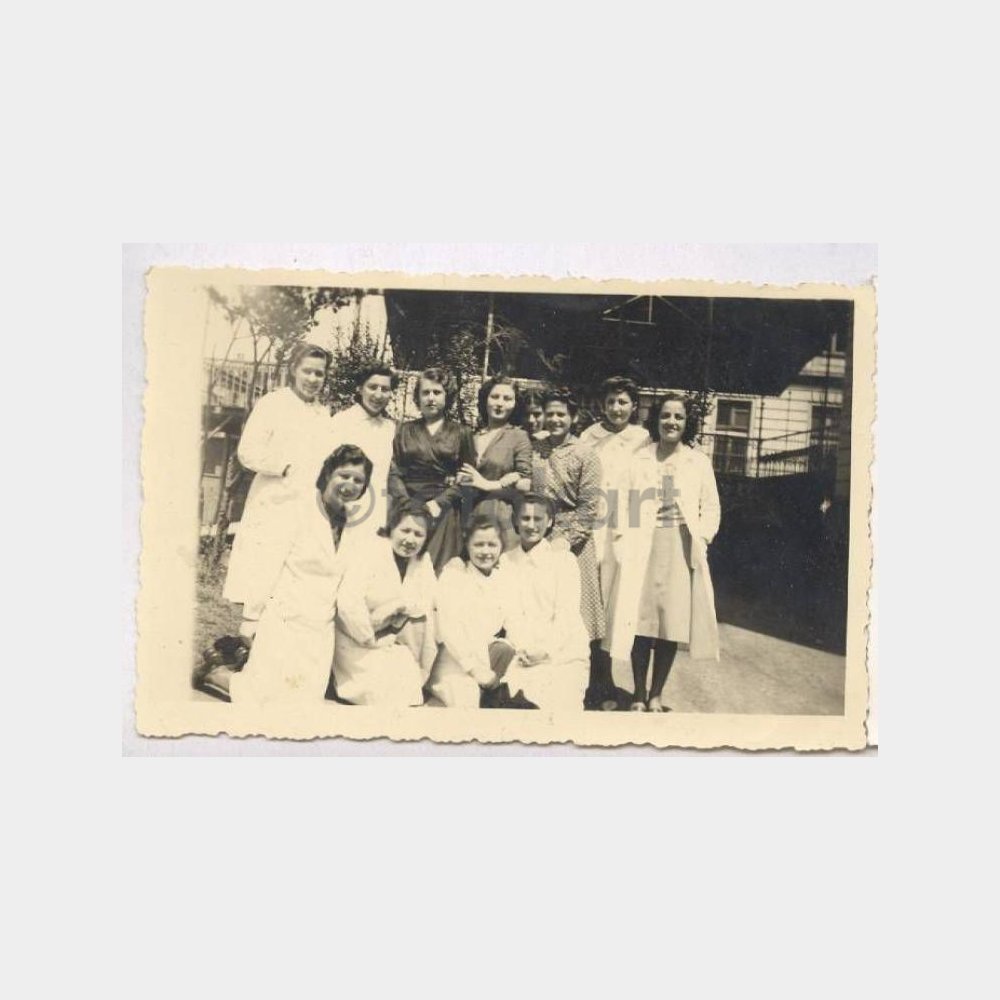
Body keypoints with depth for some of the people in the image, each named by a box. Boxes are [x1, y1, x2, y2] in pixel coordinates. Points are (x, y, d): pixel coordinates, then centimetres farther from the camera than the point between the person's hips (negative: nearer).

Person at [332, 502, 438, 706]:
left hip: (395, 645, 5)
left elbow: (426, 604, -5)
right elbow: (347, 602, -24)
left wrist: (397, 605, -21)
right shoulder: (371, 550, -14)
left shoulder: (423, 560, 3)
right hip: (356, 642, -5)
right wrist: (370, 639, -16)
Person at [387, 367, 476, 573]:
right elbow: (394, 472, 5)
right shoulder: (405, 430, 13)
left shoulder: (461, 433, 9)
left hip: (443, 513, -1)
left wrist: (439, 502, -11)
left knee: (438, 569, -4)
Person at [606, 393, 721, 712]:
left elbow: (711, 508, 9)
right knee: (641, 620, -1)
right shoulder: (638, 458, 7)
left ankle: (656, 694, 17)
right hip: (642, 548, -1)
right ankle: (639, 694, 13)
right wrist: (623, 535, -11)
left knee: (673, 622, 2)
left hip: (681, 549, 1)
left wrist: (701, 538, -5)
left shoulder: (699, 462, 10)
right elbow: (623, 501, 2)